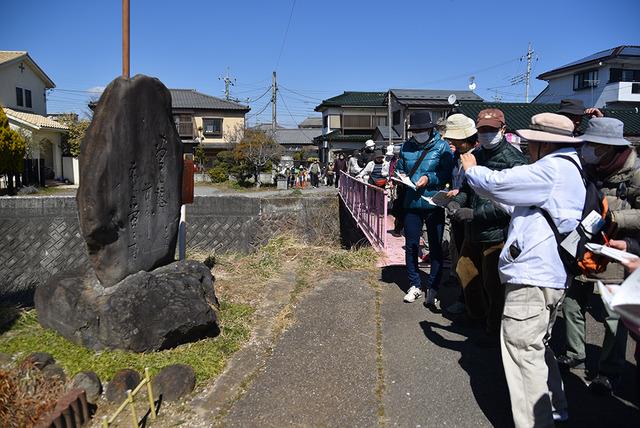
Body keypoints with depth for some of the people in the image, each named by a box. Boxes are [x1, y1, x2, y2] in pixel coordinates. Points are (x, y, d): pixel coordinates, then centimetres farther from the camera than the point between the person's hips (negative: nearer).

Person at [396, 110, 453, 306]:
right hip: (411, 204, 4)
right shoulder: (406, 147, 8)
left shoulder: (442, 146, -3)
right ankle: (415, 285, 24)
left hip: (434, 204, -3)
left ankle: (433, 288, 17)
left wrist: (429, 178, -20)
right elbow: (399, 168, 18)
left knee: (435, 247, 5)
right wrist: (400, 176, -3)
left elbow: (448, 173, -8)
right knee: (411, 245, 9)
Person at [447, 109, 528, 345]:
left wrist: (473, 213, -25)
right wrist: (458, 200, -3)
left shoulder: (514, 159, -17)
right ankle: (476, 315, 47)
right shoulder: (476, 154, 8)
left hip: (497, 233, -8)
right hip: (474, 231, 8)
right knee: (465, 272, 22)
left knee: (493, 284, 5)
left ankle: (495, 332, 26)